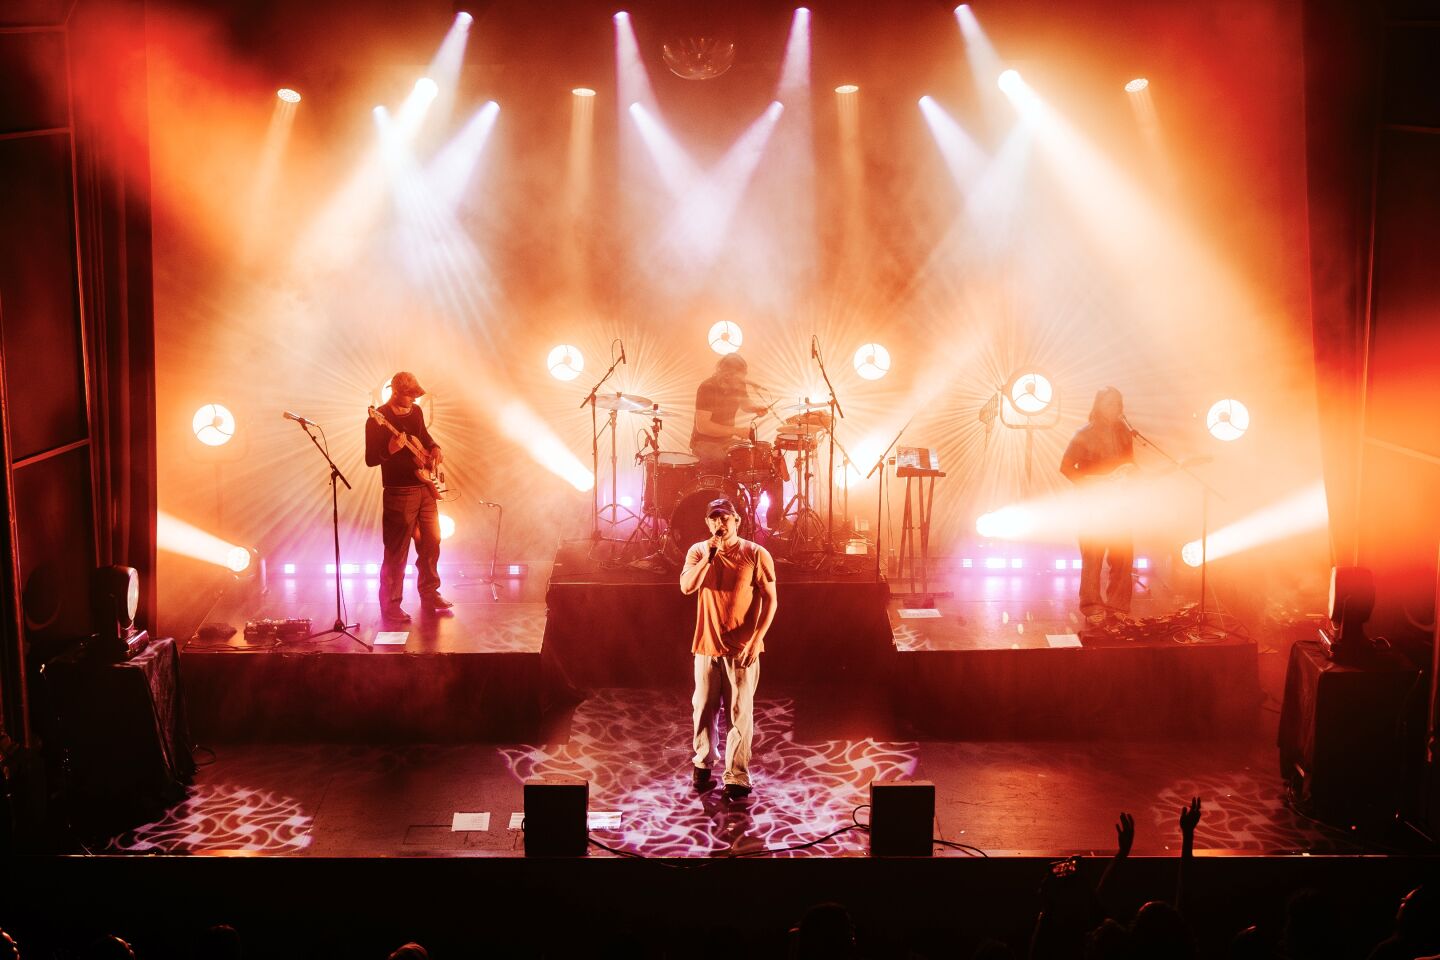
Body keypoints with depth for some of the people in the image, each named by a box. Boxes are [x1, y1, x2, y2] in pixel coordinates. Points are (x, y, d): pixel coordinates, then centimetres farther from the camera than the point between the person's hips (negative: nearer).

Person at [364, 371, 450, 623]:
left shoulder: (415, 412, 9)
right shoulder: (378, 419, -12)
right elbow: (370, 459, -13)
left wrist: (434, 448, 8)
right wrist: (390, 450, -31)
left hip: (424, 488, 7)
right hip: (399, 492, -7)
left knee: (431, 541, 12)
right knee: (397, 552, -4)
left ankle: (430, 595, 26)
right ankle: (390, 606, 4)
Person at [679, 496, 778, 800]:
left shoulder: (756, 554, -5)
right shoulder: (699, 551, 4)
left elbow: (770, 599, -4)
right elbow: (686, 587, -11)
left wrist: (756, 639, -11)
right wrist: (709, 555, -20)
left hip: (742, 649, -2)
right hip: (707, 646, 3)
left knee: (740, 714, 0)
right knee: (704, 709, 12)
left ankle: (737, 778, 7)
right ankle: (703, 764, 30)